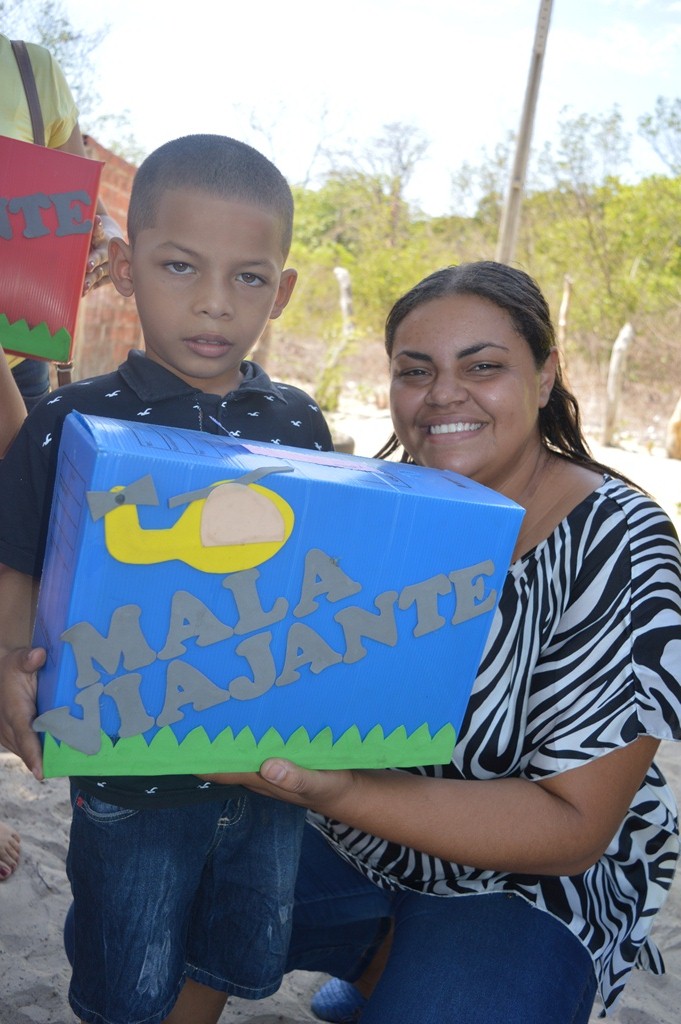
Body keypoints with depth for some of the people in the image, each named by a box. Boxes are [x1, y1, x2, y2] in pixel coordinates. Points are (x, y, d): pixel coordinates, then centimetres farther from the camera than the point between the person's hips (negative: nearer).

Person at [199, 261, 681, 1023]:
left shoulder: (616, 546, -20)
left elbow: (575, 825, -23)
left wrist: (340, 792, -35)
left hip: (521, 880, -4)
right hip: (344, 837, 5)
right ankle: (388, 961, 18)